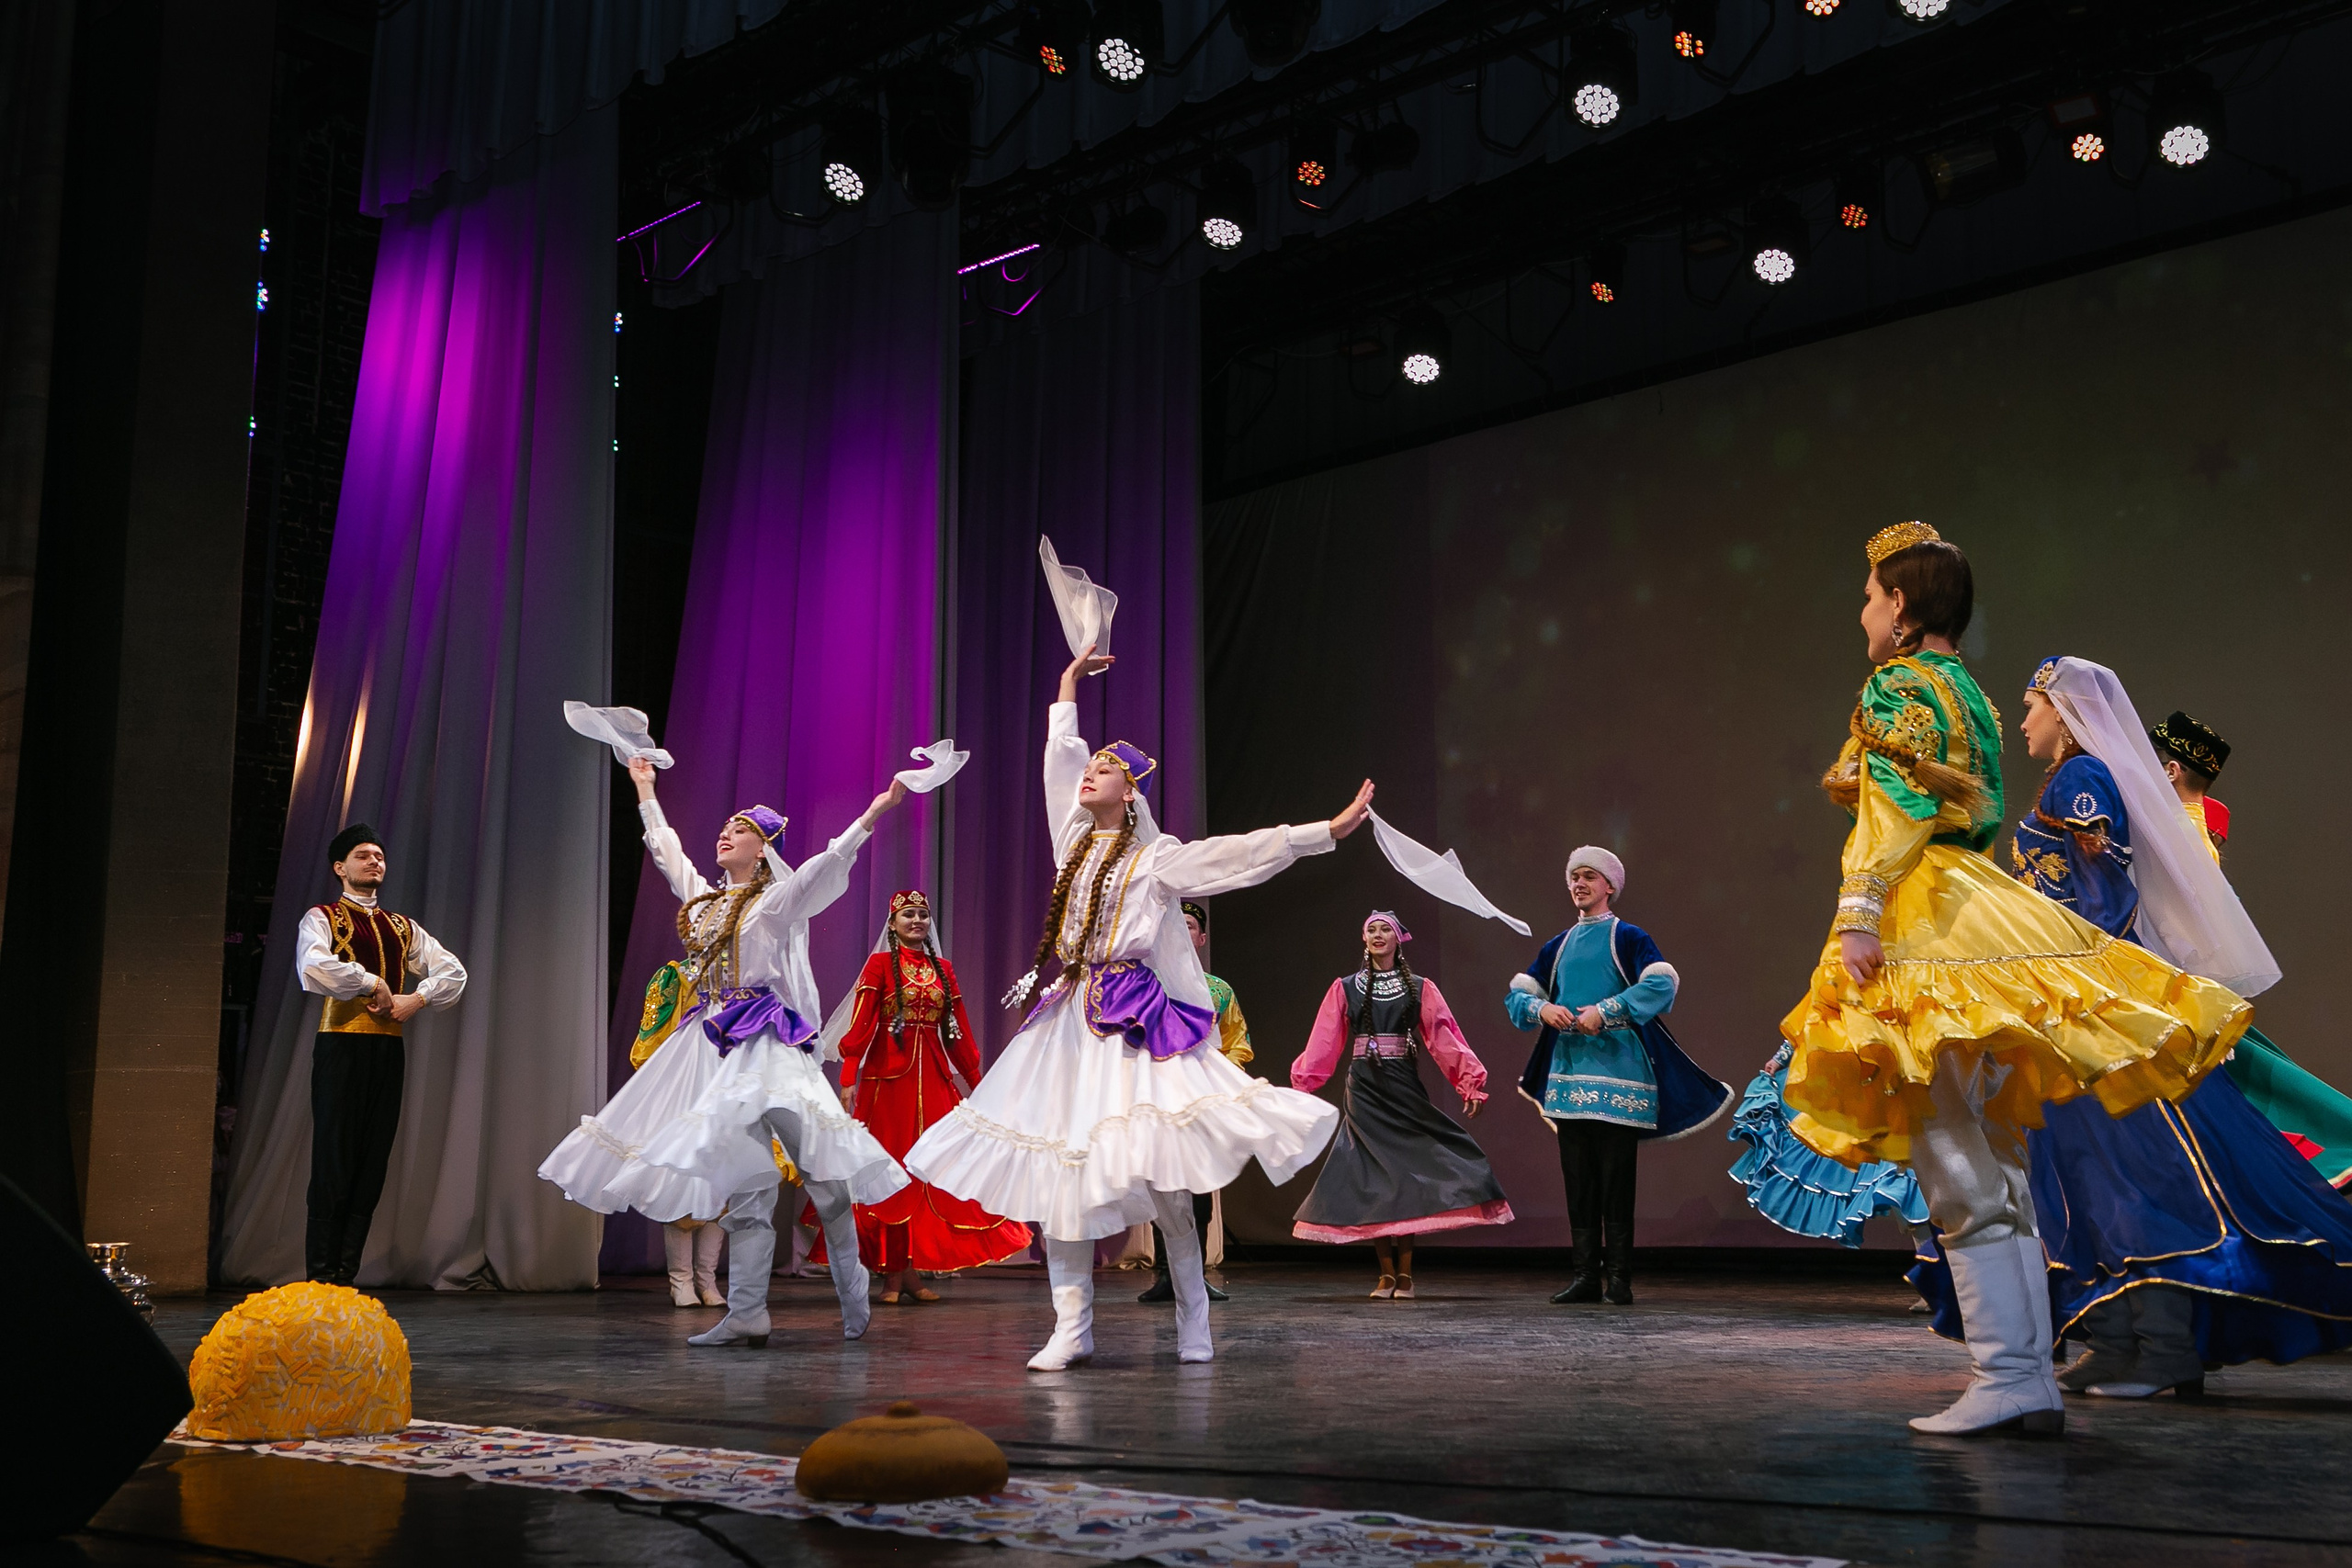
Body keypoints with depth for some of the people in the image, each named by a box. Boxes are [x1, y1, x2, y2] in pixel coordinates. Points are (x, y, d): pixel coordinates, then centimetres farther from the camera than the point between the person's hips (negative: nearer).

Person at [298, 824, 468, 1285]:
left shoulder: (402, 928, 20)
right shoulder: (322, 918, 4)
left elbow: (453, 971, 14)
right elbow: (313, 966, -17)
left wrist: (416, 998, -3)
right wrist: (372, 983, -10)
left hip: (388, 1045, 5)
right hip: (342, 1043, -5)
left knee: (373, 1160, 3)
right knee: (335, 1157, -7)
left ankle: (346, 1273, 7)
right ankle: (322, 1275, -3)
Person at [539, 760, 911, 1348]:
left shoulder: (776, 901, 1)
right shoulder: (704, 898, 19)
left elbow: (827, 866, -13)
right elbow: (666, 852, 34)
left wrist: (870, 817, -25)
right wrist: (647, 796, 43)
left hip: (765, 1041, -6)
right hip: (714, 1044, 6)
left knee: (819, 1168, -11)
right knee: (743, 1179, 2)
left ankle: (853, 1299, 1)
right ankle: (745, 1315, -1)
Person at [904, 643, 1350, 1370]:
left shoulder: (1157, 859, 0)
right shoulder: (1073, 837, 15)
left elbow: (1249, 850, -7)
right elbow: (1058, 758, 27)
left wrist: (1332, 828, -14)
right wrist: (1069, 685, 35)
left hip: (1132, 1020, -5)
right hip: (1067, 1017, 5)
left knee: (1157, 1172, -11)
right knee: (1056, 1168, -1)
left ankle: (1193, 1317, 4)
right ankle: (1072, 1328, 3)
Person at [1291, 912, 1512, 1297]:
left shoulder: (1420, 989, 7)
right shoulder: (1345, 988, 9)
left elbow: (1444, 1037, -2)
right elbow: (1324, 1043, 5)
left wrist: (1470, 1081, -12)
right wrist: (1302, 1084, -5)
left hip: (1405, 1090, -1)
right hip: (1364, 1091, 1)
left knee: (1408, 1175, -5)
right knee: (1372, 1179, -3)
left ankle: (1405, 1272, 2)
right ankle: (1386, 1273, 3)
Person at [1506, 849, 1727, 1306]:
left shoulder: (1628, 938, 1)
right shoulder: (1558, 946, 17)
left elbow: (1663, 983, -15)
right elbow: (1517, 993, 16)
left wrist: (1605, 1011, -20)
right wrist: (1543, 1010, -6)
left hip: (1617, 1074, -5)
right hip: (1568, 1074, 5)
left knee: (1616, 1179, -5)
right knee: (1577, 1179, 5)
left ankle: (1618, 1277, 0)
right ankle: (1585, 1275, 10)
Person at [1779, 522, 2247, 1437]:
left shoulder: (1898, 685, -4)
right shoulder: (1968, 693, 22)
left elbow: (1896, 810, -17)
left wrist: (1857, 915, -24)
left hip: (1925, 928, -9)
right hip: (1982, 911, 9)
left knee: (1957, 1169, -10)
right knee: (1997, 1166, 7)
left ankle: (2004, 1378, -12)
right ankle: (2033, 1381, 7)